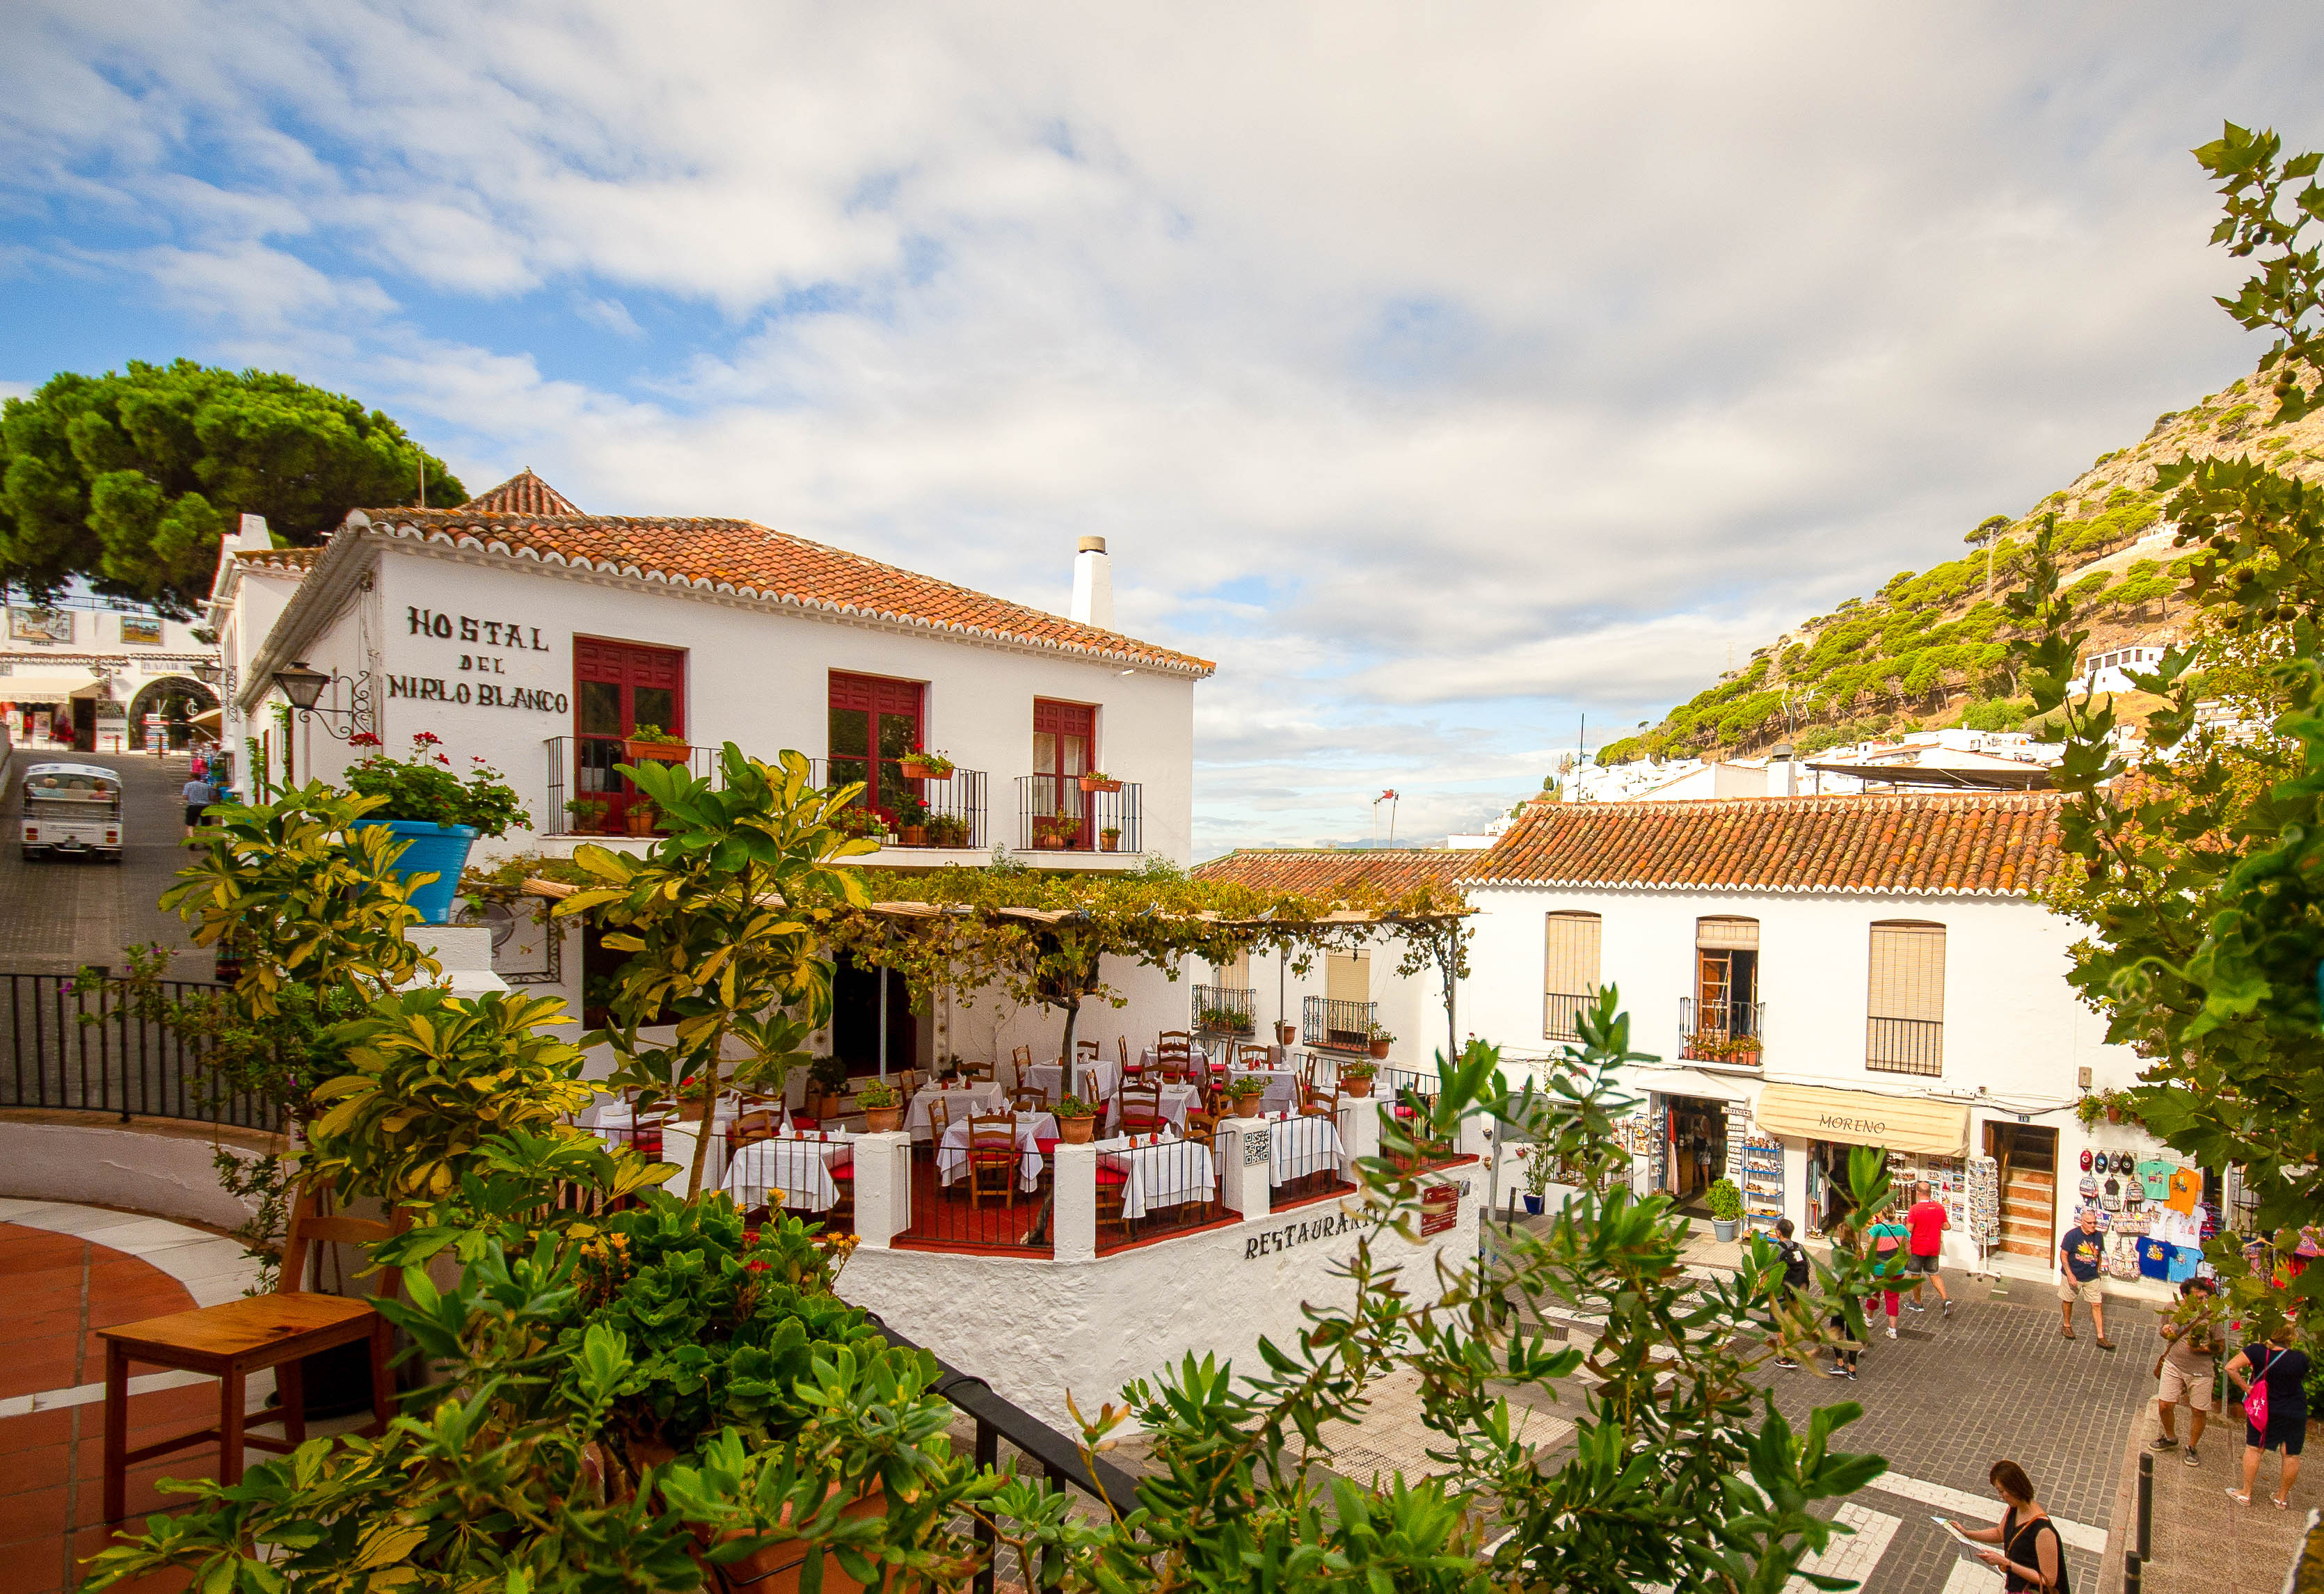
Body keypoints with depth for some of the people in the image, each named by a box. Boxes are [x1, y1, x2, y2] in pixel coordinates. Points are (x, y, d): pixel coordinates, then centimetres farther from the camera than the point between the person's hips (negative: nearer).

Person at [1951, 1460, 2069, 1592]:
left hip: (2033, 1590, -7)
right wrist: (1966, 1533, 3)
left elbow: (2049, 1580, -22)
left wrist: (2005, 1563, -23)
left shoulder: (2043, 1530, -28)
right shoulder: (2013, 1508, -4)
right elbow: (2000, 1534, 14)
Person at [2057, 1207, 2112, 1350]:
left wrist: (2096, 1271, 12)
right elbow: (2063, 1255, -13)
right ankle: (2067, 1325, 35)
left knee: (2097, 1305, 1)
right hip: (2073, 1276, -3)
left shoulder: (2098, 1236, -4)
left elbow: (2099, 1255, 13)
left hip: (2092, 1278, 3)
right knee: (2068, 1301, 13)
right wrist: (2070, 1275, -18)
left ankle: (2101, 1337, 6)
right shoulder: (2072, 1235, -17)